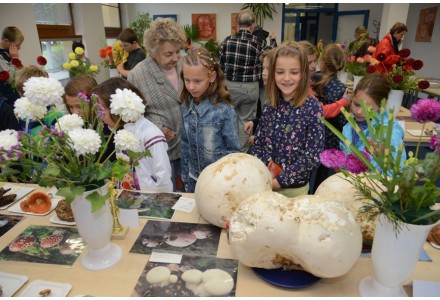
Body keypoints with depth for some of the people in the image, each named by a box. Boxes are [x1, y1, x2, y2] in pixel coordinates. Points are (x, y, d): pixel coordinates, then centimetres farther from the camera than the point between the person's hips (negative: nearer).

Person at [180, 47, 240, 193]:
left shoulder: (224, 110, -19)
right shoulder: (186, 107, -4)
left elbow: (233, 149, -11)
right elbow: (185, 144, 6)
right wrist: (185, 175, 10)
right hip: (194, 178, 5)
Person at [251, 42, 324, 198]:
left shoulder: (313, 108, -13)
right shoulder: (270, 107, -1)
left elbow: (313, 156, -15)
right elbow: (257, 145, 3)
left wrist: (280, 180, -17)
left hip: (294, 188, -3)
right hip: (263, 184, 4)